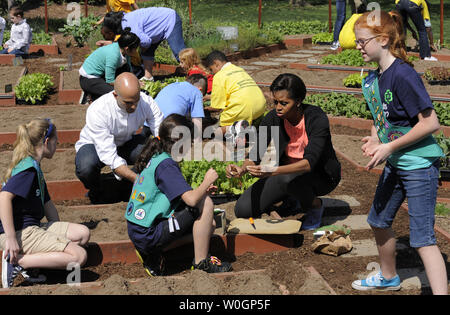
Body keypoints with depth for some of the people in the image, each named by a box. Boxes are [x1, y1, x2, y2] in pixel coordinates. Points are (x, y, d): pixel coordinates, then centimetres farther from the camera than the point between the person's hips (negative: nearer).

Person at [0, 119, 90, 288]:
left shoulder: (35, 167, 20)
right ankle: (17, 261, -16)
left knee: (82, 233, 0)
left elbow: (46, 202, 24)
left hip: (32, 227, 10)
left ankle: (30, 258, -8)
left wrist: (59, 231, 17)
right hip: (20, 232, -10)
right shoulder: (28, 168, -13)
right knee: (79, 256, -17)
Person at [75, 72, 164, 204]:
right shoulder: (97, 111, -35)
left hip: (126, 143, 3)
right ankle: (98, 192, 0)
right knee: (86, 167, -38)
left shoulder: (147, 102, -25)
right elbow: (110, 157, -37)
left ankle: (126, 188, 0)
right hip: (95, 145, -3)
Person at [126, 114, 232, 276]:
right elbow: (191, 200, -26)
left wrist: (201, 189, 11)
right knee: (205, 203, -12)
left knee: (210, 224, 13)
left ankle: (152, 256, 9)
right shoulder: (165, 165, -18)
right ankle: (201, 262, -3)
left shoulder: (154, 158, 10)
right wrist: (207, 181, -7)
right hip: (148, 236, -10)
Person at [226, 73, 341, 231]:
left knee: (288, 178, -39)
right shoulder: (273, 118, -12)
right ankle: (290, 200, 12)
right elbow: (256, 153, -14)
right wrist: (242, 169, -38)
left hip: (322, 176, -4)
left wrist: (272, 171, -51)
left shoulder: (317, 118, -25)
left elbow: (309, 163, -37)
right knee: (243, 210, -12)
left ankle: (315, 205, -7)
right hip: (286, 171, 4)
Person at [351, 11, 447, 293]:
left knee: (422, 238, -12)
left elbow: (431, 122, -23)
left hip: (419, 164, -10)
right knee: (378, 220, 22)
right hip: (395, 163, 10)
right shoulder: (372, 80, 5)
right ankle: (389, 278, 45)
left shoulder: (403, 74, -22)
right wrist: (374, 140, -4)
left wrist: (389, 147, -20)